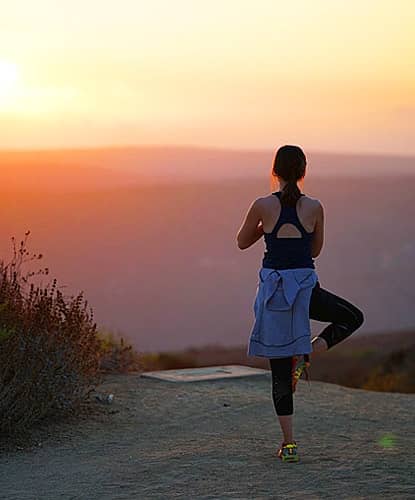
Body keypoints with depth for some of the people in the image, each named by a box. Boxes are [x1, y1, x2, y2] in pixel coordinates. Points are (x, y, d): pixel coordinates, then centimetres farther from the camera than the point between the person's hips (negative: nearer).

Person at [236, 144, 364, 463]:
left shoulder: (263, 206, -5)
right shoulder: (314, 207, -2)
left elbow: (243, 242, 9)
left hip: (273, 286, 1)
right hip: (306, 285, -1)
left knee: (280, 370, 8)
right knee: (353, 318, 26)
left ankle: (289, 443, 6)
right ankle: (306, 355, 5)